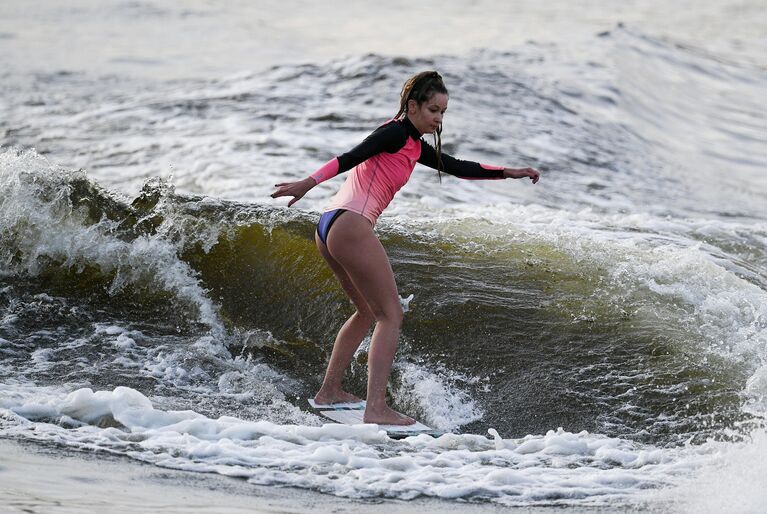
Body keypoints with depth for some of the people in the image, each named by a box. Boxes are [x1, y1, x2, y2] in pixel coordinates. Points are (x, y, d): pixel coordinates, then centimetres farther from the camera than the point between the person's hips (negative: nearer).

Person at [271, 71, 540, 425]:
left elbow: (457, 167, 28)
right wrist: (309, 183, -28)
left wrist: (508, 173, 26)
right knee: (390, 316, -9)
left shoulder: (414, 146, 22)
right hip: (351, 225, -10)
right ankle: (376, 409, -18)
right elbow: (350, 158, -18)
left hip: (331, 228, 10)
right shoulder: (396, 133, -6)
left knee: (369, 312, 24)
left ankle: (329, 391, 27)